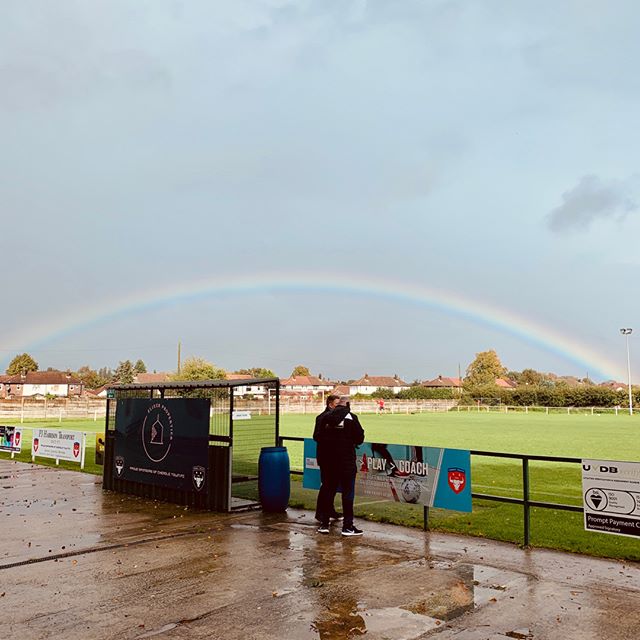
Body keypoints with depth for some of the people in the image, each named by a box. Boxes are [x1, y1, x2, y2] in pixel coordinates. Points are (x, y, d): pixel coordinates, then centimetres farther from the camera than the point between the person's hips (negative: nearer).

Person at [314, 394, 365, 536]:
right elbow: (360, 438, -9)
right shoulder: (351, 417, -10)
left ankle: (324, 523, 17)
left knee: (328, 490, 13)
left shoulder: (326, 417, 2)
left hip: (327, 460, 4)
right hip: (346, 460, -4)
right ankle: (347, 526, 5)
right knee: (347, 491, 3)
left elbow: (317, 437, 5)